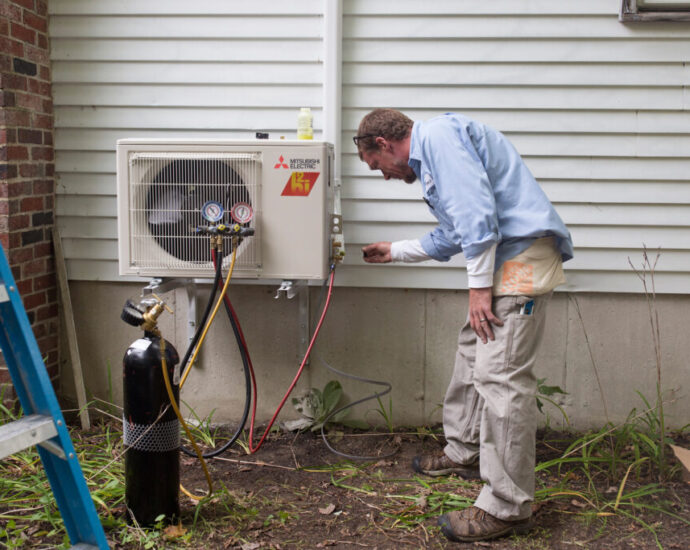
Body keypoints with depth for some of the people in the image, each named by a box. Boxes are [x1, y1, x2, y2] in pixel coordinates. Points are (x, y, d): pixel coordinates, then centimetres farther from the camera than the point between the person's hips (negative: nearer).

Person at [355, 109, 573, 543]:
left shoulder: (438, 136, -8)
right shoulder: (429, 159, 25)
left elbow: (477, 209, -21)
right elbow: (449, 238, 36)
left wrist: (480, 286, -18)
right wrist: (394, 251, 45)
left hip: (522, 259, -11)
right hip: (503, 260, 11)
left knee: (500, 376, -11)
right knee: (472, 357, 21)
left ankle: (507, 507, -5)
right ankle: (464, 453, 37)